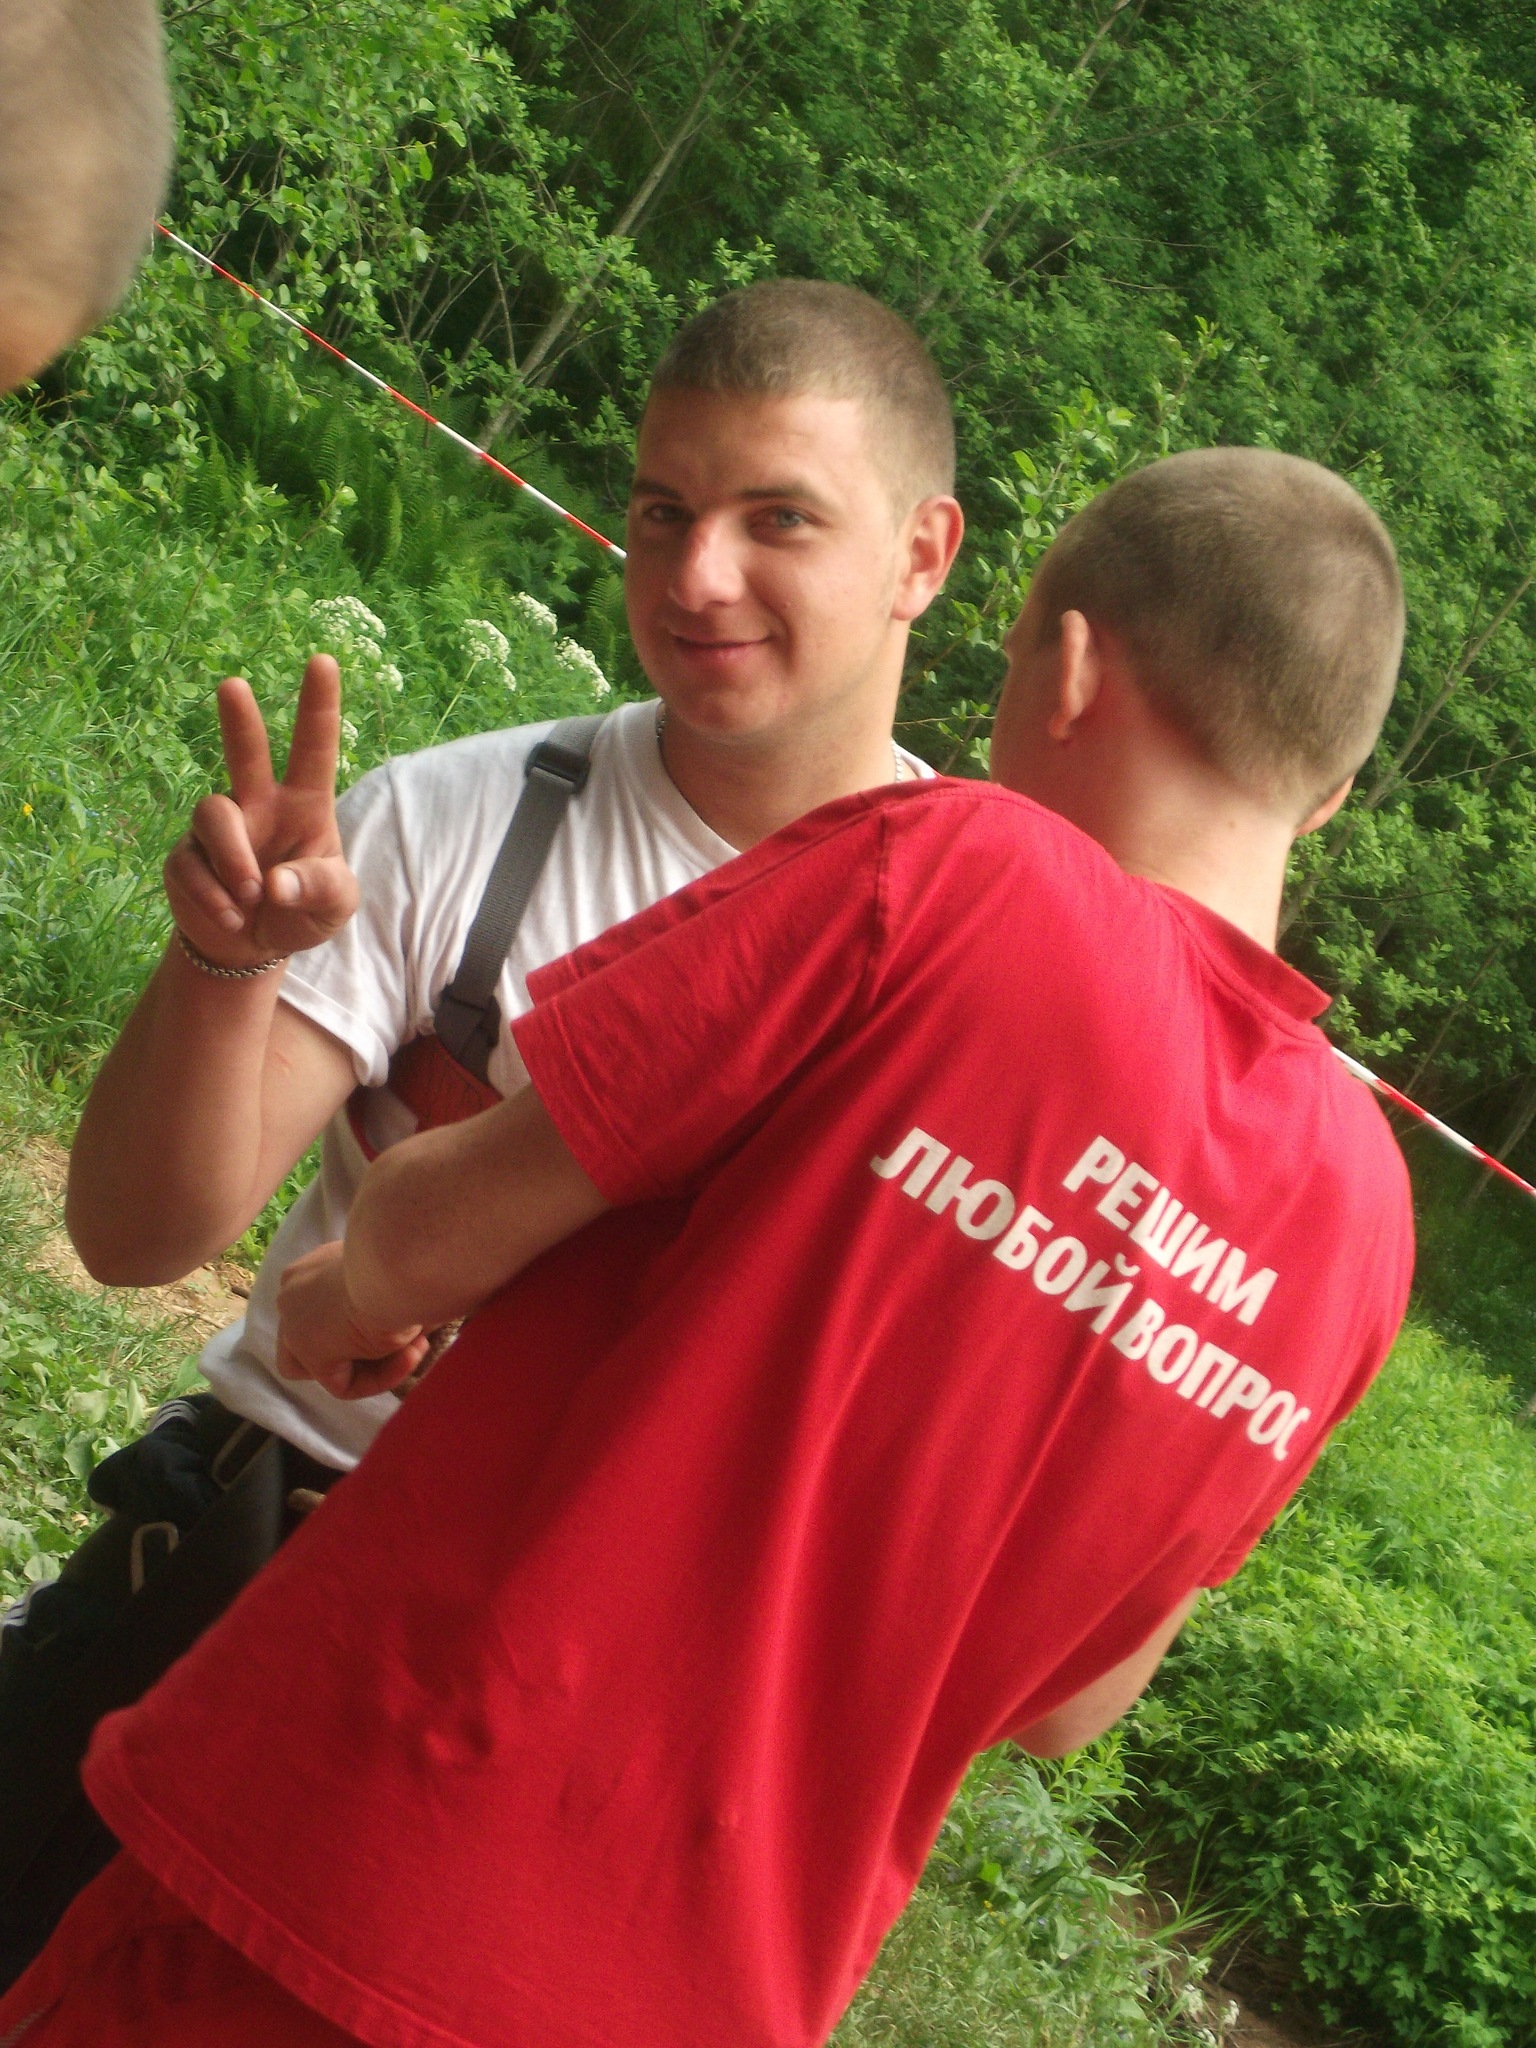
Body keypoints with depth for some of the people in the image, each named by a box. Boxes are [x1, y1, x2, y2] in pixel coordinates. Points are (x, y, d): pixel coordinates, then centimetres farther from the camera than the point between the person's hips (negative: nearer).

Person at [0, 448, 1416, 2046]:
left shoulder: (940, 869, -17)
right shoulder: (1358, 1214, 0)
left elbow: (438, 1234, -14)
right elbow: (1067, 1702, 9)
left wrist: (347, 1298, 8)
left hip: (380, 1856, -6)